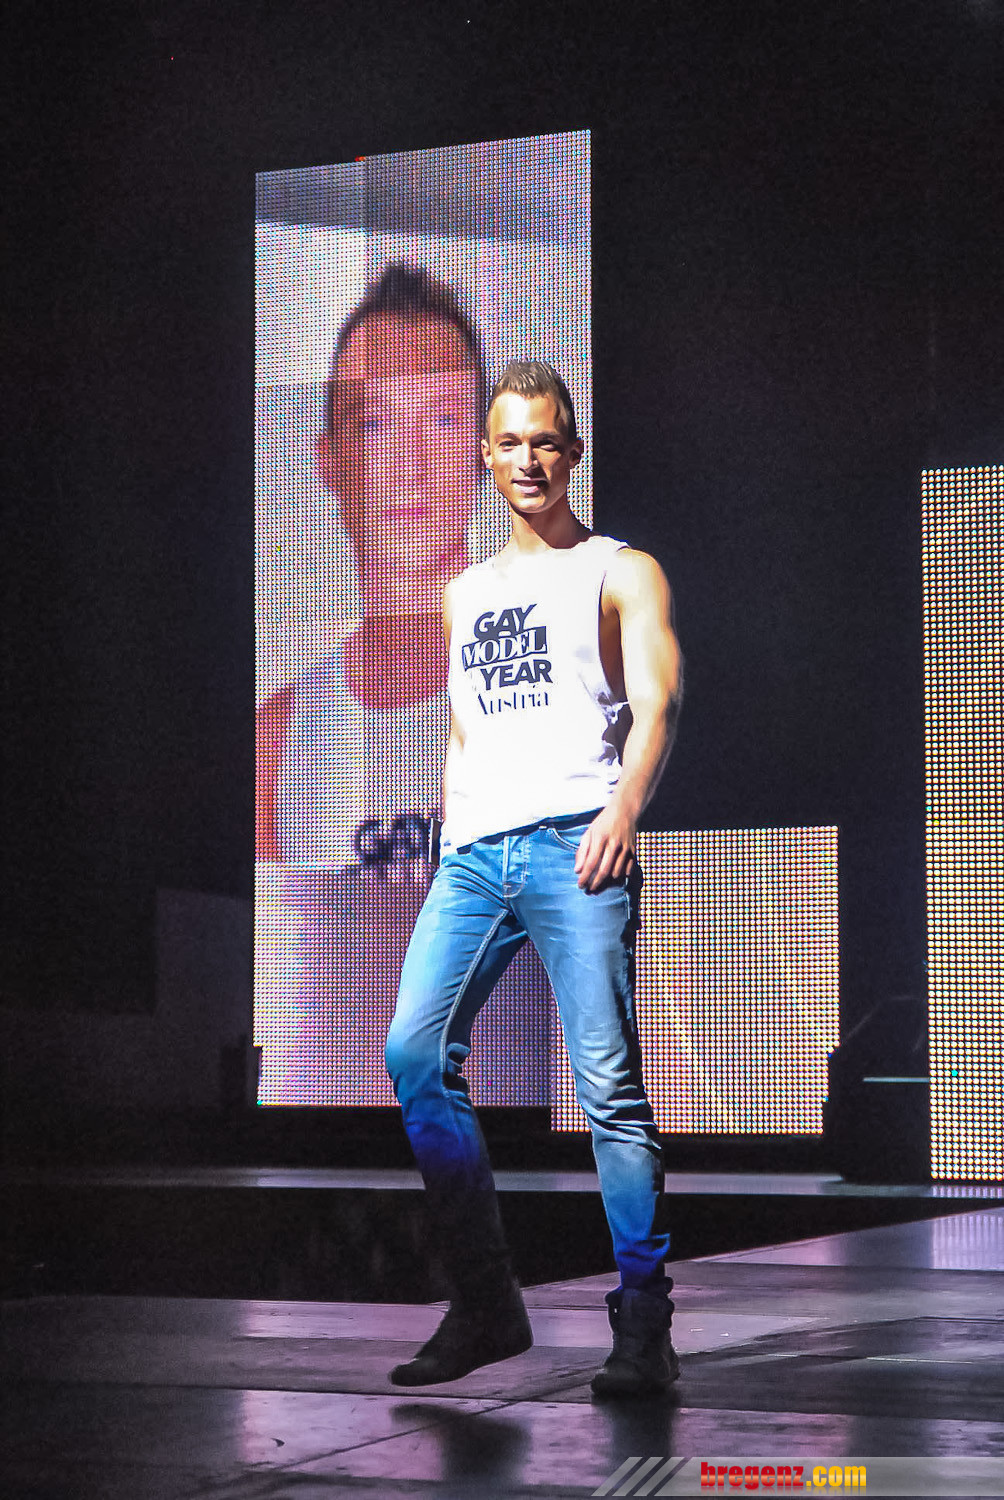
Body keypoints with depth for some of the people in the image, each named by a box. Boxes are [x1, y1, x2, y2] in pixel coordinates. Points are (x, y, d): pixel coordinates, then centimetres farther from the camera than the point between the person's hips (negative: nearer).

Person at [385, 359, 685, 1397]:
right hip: (474, 853, 6)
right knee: (414, 1054, -8)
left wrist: (622, 813, -22)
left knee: (608, 1082, -12)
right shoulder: (465, 593, 26)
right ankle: (484, 1306, -1)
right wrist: (450, 843, 17)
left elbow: (656, 705, -5)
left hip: (574, 843, -5)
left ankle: (643, 1324, -10)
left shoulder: (620, 572, 9)